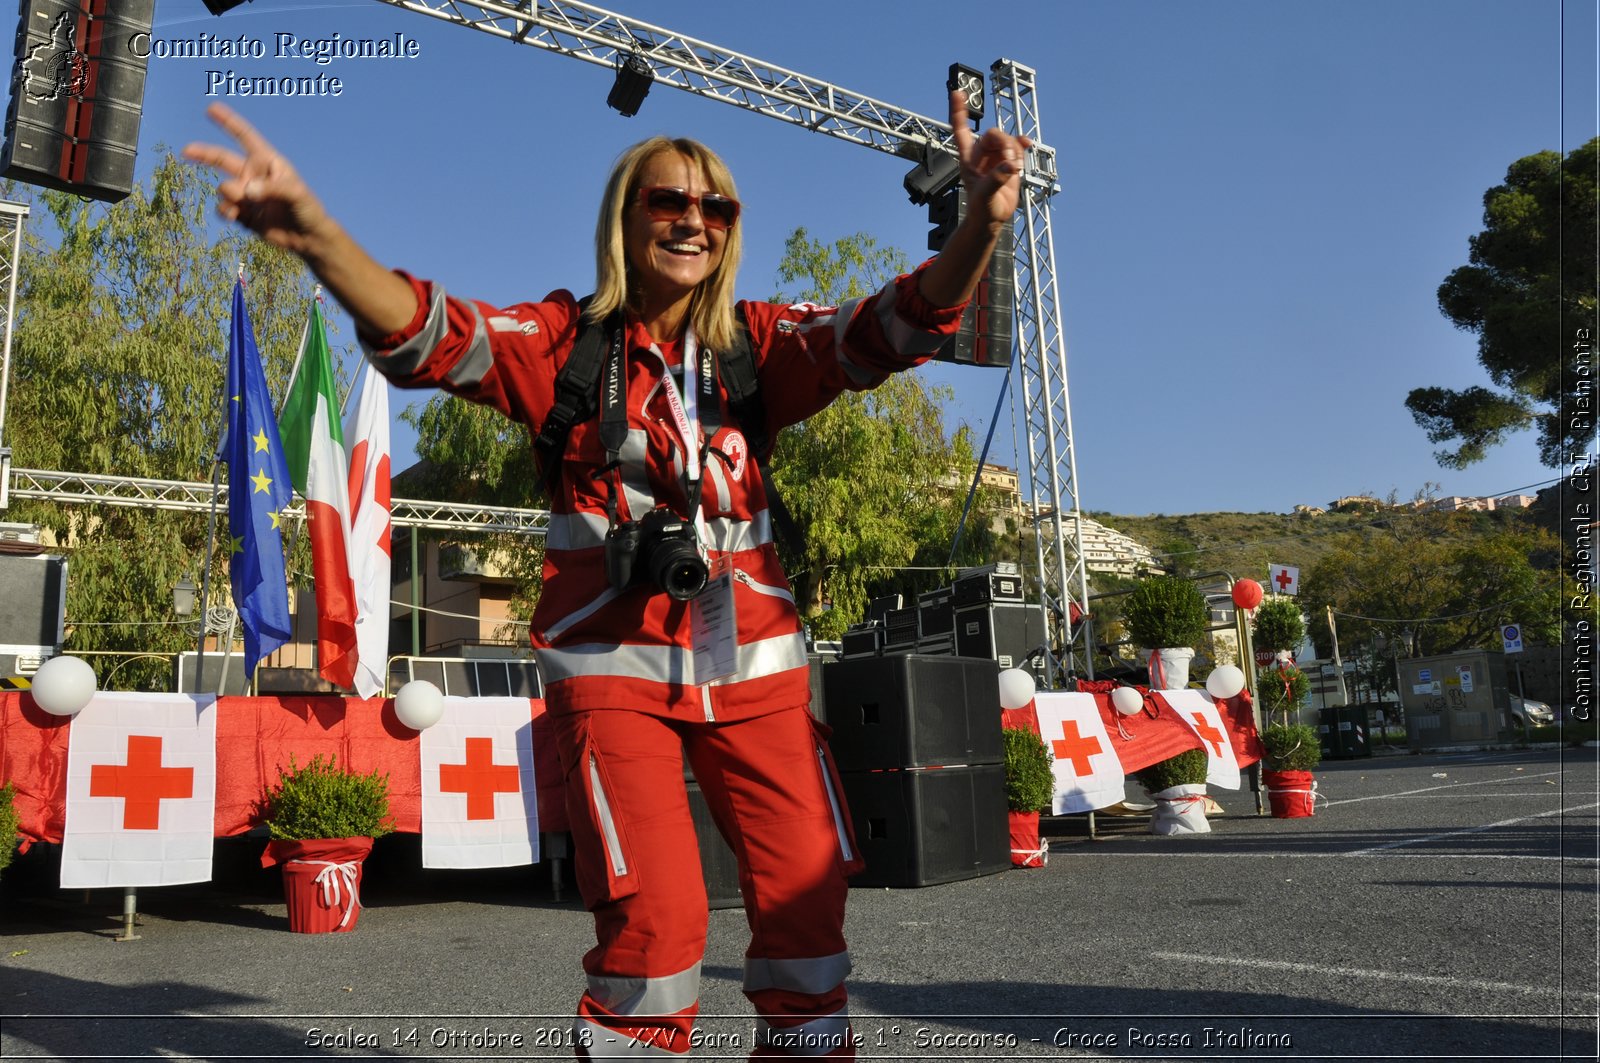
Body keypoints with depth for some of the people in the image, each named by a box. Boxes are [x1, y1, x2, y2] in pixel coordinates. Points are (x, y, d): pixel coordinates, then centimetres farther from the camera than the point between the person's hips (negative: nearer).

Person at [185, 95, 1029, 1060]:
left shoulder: (760, 345, 6)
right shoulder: (566, 341, 1)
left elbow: (894, 326, -7)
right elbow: (430, 336, -14)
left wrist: (981, 227, -26)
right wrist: (316, 236, -33)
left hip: (755, 662, 3)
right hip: (616, 665, -2)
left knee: (807, 897, 2)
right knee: (655, 916, -11)